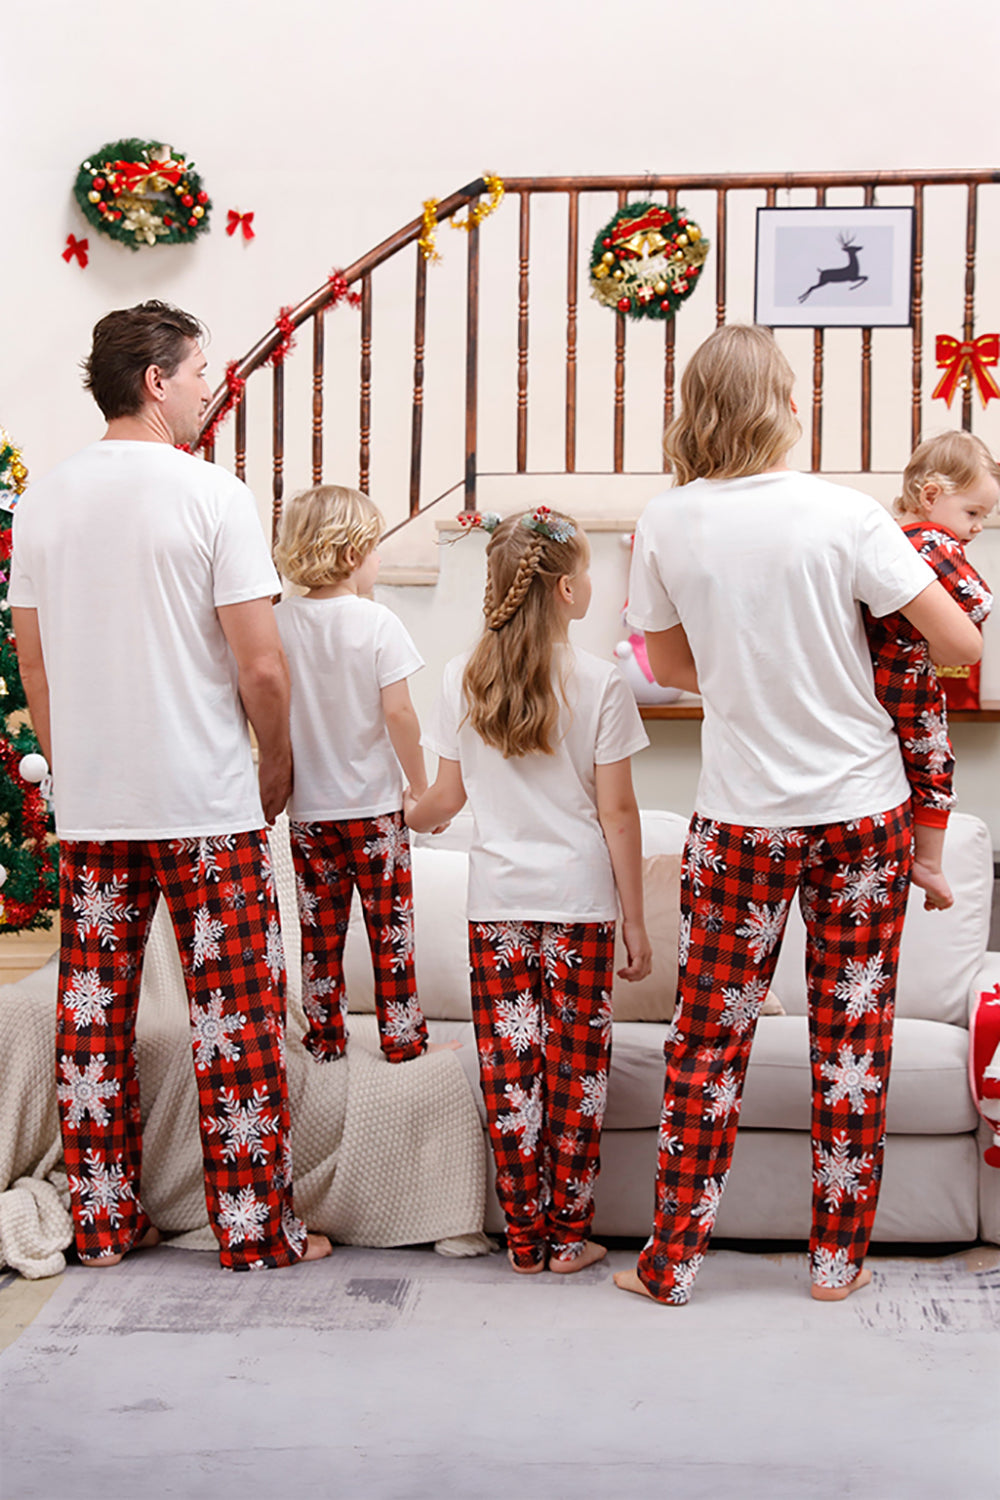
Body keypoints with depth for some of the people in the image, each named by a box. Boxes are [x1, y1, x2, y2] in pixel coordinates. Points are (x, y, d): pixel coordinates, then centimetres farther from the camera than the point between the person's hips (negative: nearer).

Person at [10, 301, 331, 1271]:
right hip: (205, 806, -5)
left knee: (92, 1016, 11)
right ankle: (254, 1228, 10)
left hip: (87, 808, 5)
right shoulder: (212, 495, -10)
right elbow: (260, 665, -12)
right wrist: (277, 765, 3)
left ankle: (101, 1221, 20)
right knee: (236, 1019, 4)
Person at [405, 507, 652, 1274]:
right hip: (579, 901, -2)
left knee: (510, 1070, 6)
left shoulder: (463, 680, 1)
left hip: (497, 902, 3)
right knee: (576, 1070, 6)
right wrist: (635, 920, 0)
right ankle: (568, 1237, 13)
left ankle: (525, 1239, 14)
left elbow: (449, 795, 9)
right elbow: (617, 811, -6)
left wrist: (403, 816, 31)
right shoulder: (599, 683, -8)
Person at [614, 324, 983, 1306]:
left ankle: (672, 1261, 18)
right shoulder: (843, 513, -12)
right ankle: (838, 1259, 21)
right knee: (853, 1037, 10)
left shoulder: (666, 524, -6)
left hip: (741, 820, 1)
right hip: (864, 809, -1)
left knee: (710, 1039, 10)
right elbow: (961, 645, -9)